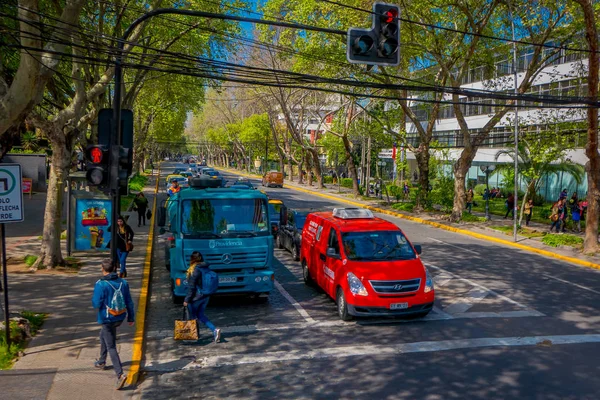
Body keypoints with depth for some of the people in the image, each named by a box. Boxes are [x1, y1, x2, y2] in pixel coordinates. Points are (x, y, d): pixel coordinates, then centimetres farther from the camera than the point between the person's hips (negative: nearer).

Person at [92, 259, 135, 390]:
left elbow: (96, 304, -17)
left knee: (111, 347, -2)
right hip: (120, 318, 6)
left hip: (107, 319, -6)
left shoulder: (101, 284, -18)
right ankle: (101, 362, 48)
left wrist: (94, 300, 6)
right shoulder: (123, 283, -1)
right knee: (103, 336, 31)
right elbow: (129, 302, 4)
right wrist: (131, 317, 13)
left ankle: (120, 374, -15)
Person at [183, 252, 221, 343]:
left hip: (196, 297, -7)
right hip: (206, 297, 7)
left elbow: (191, 287, -16)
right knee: (200, 315, 16)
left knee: (192, 315, 11)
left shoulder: (194, 270, -17)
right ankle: (215, 330, -1)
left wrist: (187, 300, -10)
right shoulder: (207, 268, 4)